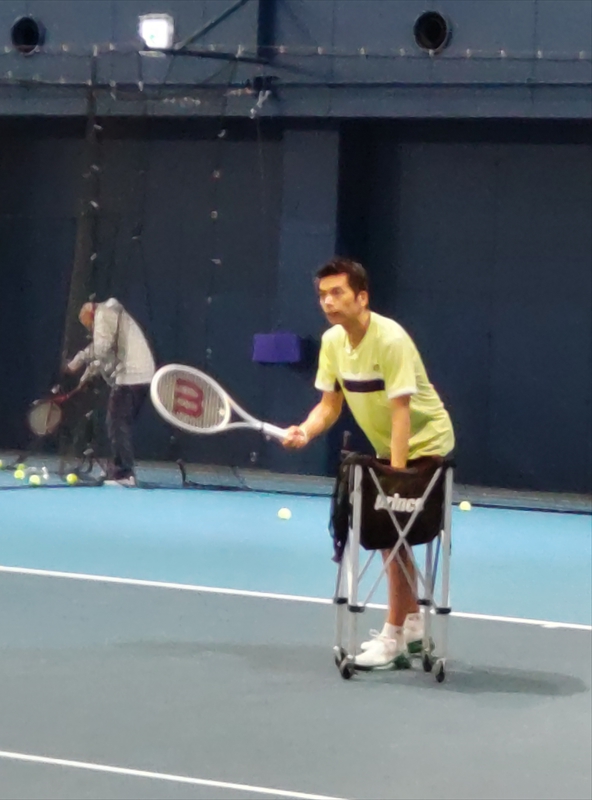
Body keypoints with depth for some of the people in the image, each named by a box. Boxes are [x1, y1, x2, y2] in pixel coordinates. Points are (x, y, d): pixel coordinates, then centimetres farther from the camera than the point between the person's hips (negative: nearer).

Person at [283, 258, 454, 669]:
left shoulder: (391, 341, -29)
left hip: (424, 442, -8)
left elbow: (401, 412, -31)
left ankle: (393, 636, -8)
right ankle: (412, 624, 31)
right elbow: (330, 403, 0)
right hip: (387, 445, 8)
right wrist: (306, 431, -21)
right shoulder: (332, 341, -7)